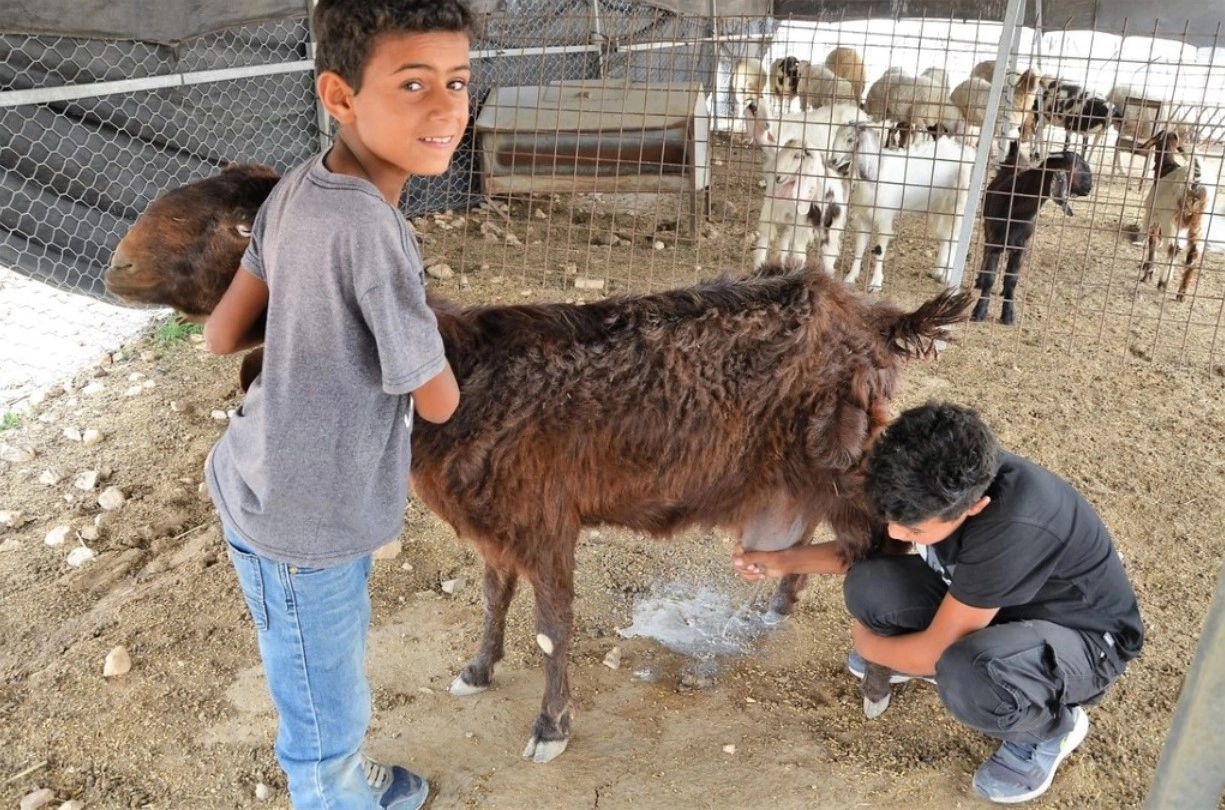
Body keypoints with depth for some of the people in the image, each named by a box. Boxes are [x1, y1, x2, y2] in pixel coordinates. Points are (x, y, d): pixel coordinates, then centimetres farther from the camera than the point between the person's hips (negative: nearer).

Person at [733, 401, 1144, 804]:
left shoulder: (1013, 530, -40)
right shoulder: (944, 483, -19)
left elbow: (936, 650, -29)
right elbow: (871, 547, 1)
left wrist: (867, 643, -10)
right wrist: (786, 561, -10)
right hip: (993, 602, 6)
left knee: (967, 675, -38)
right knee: (869, 586, -19)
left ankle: (1052, 726, -3)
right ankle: (911, 654, 16)